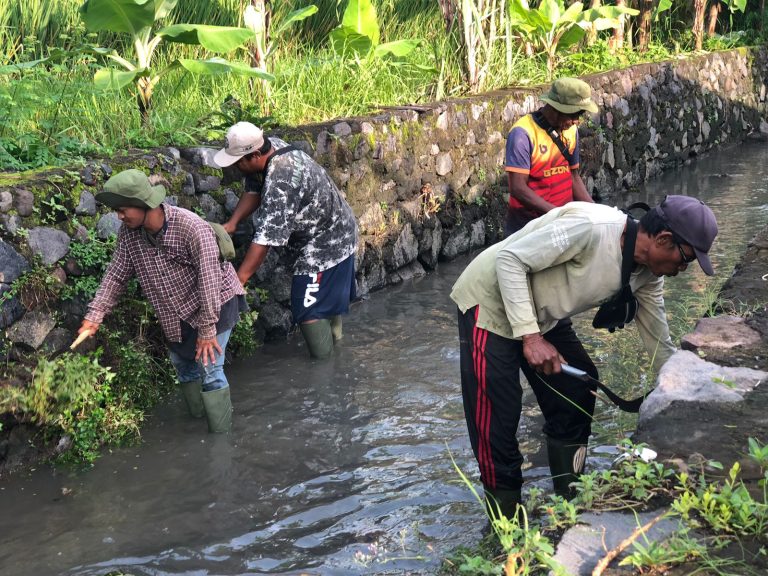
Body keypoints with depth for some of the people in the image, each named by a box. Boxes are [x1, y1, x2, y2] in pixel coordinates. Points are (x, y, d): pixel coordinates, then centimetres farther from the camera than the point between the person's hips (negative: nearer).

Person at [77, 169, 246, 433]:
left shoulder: (192, 228, -33)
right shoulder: (129, 233, -14)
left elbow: (209, 281, -30)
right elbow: (116, 275, -5)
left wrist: (207, 330, -27)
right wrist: (95, 315, -14)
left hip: (215, 304, -7)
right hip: (177, 312, 7)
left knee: (209, 368, -9)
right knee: (182, 363, 20)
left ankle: (220, 435, 4)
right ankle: (198, 414, 41)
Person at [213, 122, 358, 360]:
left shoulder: (281, 182, -34)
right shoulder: (272, 146, -7)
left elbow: (265, 239, -35)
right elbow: (253, 191, 1)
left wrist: (238, 280, -32)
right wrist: (232, 222, -15)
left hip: (325, 245, -10)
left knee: (308, 309, -6)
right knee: (329, 295, 25)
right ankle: (333, 339, 42)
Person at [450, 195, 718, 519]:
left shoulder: (647, 275, -6)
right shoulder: (591, 227, -32)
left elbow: (659, 344, 6)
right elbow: (510, 260, -29)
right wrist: (530, 336, -31)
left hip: (542, 316, 8)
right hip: (492, 303, -8)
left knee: (578, 394, 7)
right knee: (497, 418, -8)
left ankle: (570, 501, 22)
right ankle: (507, 523, 9)